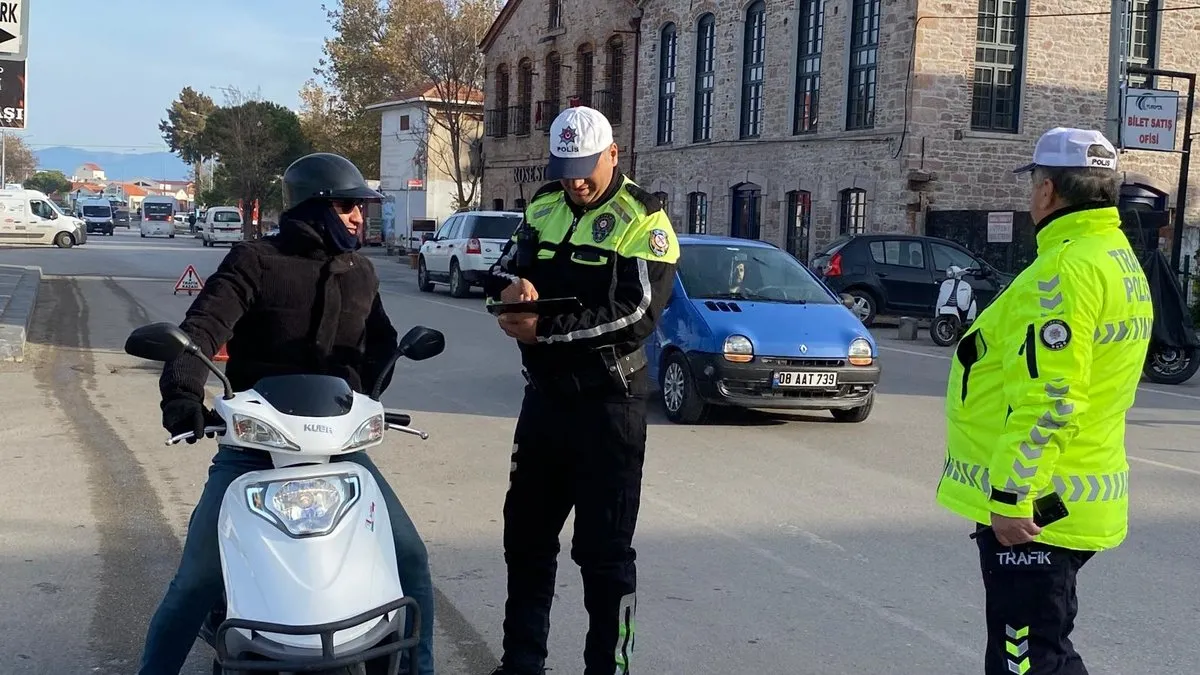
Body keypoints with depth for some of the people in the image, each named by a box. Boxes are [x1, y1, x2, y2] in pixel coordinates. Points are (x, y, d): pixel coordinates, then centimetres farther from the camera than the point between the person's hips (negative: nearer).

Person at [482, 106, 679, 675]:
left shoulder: (643, 221, -9)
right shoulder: (543, 208, 10)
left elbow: (637, 314, -20)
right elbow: (502, 269, 5)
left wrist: (544, 331, -25)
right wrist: (510, 285, -20)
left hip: (608, 405, -6)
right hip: (545, 395, 7)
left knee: (604, 552, 0)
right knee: (526, 536, 15)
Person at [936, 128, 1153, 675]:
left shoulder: (1067, 267, -20)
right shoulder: (1122, 261, 13)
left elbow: (1048, 400, -26)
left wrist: (1011, 496, -23)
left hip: (1032, 506, -10)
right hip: (1078, 496, 10)